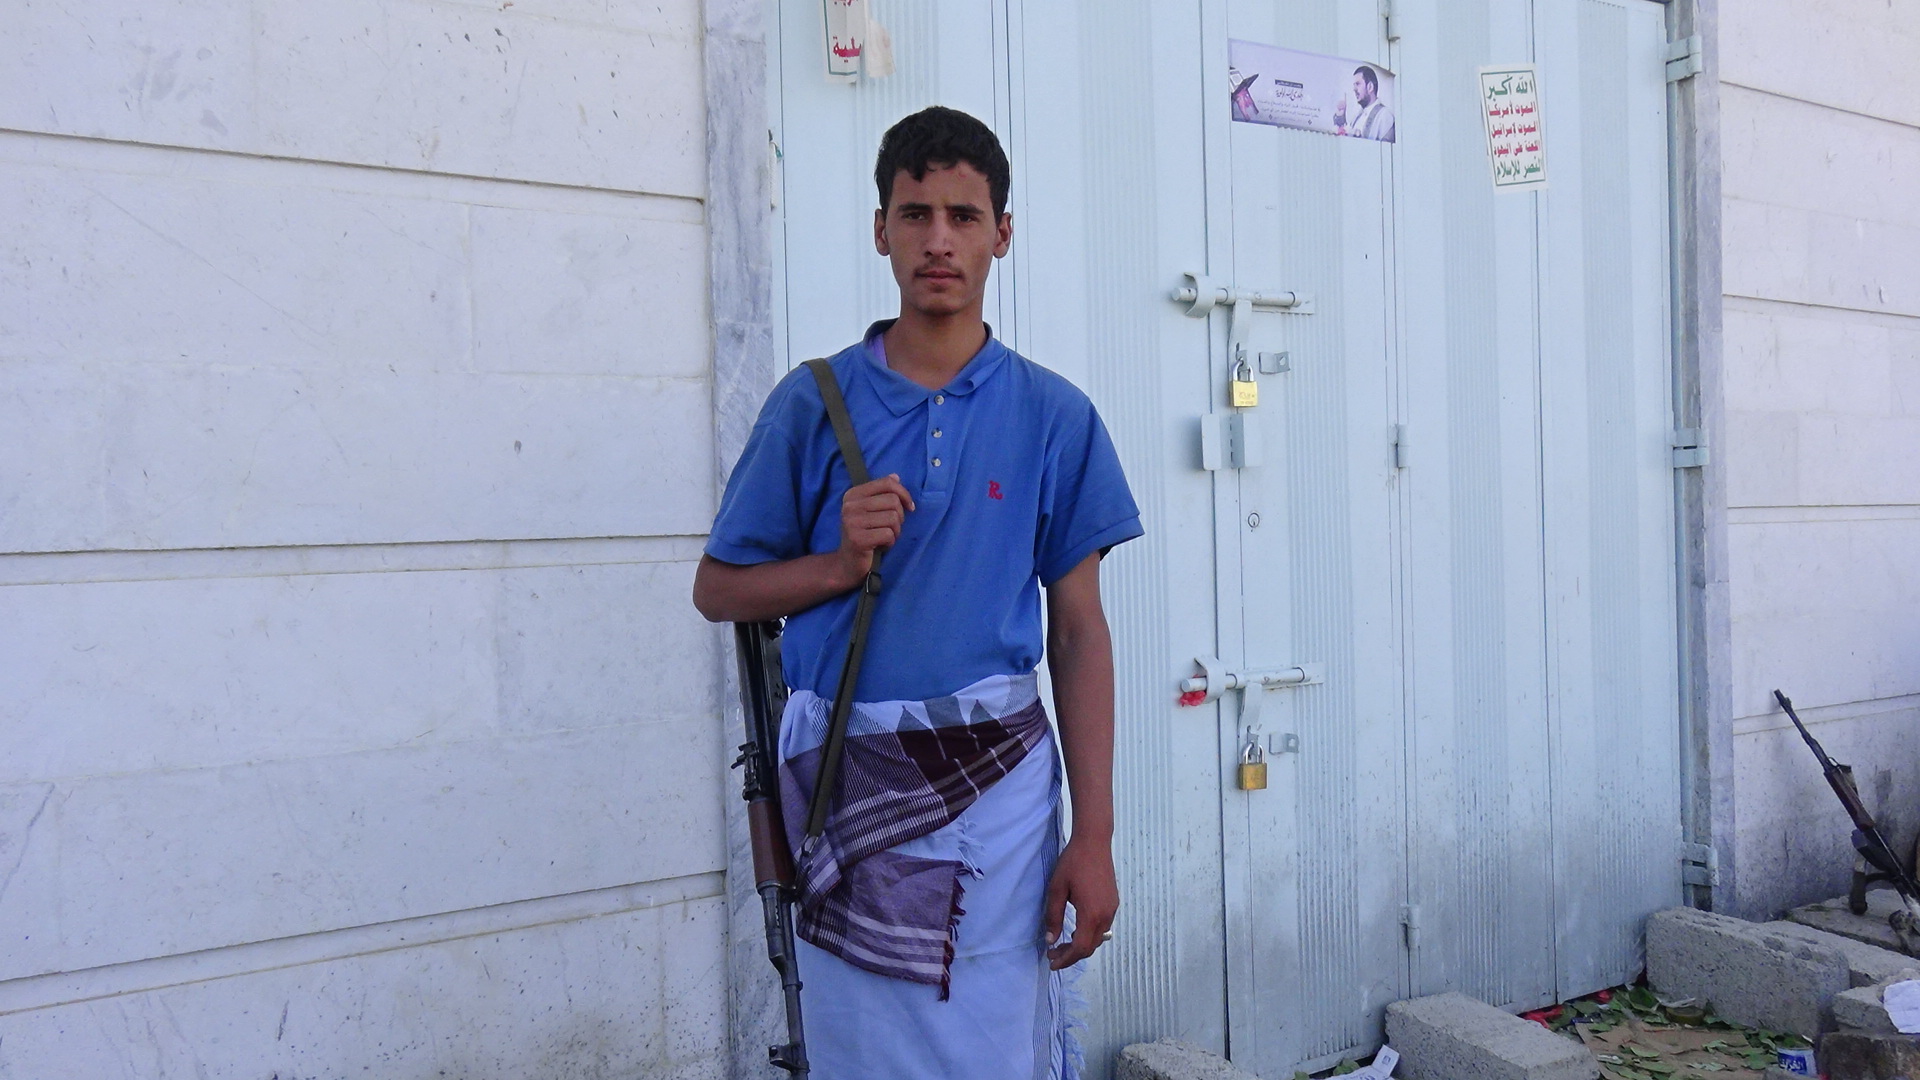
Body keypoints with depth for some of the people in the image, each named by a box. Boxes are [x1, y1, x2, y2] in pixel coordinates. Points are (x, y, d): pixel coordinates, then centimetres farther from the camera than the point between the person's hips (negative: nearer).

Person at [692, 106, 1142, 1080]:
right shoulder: (813, 402, 1)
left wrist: (1094, 835, -3)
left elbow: (1078, 631, 1)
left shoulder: (1055, 416, 1)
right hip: (844, 772, 1)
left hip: (996, 778, 0)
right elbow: (715, 589, 6)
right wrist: (839, 564, -13)